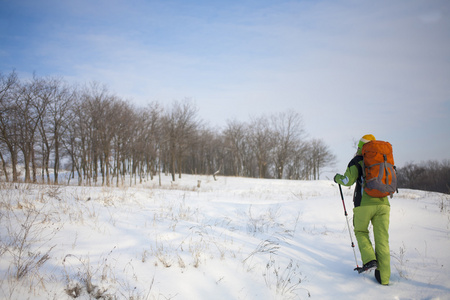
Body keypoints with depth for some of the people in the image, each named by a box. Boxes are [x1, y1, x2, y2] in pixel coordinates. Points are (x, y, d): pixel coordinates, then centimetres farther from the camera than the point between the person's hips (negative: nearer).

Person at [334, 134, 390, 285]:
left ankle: (370, 260, -1)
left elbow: (348, 180, -8)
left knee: (361, 232, 19)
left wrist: (338, 178, 12)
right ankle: (384, 277, 7)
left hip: (364, 204, -3)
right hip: (383, 203, 4)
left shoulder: (357, 161, 1)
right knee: (382, 239, 6)